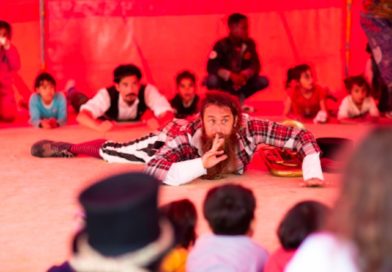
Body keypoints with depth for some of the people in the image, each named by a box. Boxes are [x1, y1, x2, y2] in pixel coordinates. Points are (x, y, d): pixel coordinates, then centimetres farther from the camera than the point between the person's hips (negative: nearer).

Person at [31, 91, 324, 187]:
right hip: (173, 136, -2)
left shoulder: (248, 128, -44)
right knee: (110, 151, 14)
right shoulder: (188, 136, -48)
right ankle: (66, 147, 38)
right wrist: (202, 164, -67)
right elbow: (152, 172, -58)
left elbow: (303, 136, -42)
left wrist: (313, 173, -56)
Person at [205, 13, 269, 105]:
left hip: (241, 82, 4)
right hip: (225, 82, -4)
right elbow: (211, 67, -26)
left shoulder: (249, 44, -4)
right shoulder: (222, 45, -16)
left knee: (263, 81, -18)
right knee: (212, 80, -36)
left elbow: (255, 65, -6)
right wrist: (231, 75, -39)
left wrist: (245, 74, -29)